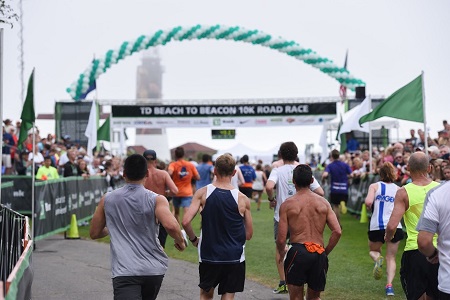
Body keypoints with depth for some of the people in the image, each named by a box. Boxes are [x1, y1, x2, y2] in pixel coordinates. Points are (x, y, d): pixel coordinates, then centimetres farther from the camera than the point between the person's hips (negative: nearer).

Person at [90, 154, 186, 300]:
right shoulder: (156, 200, -4)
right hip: (154, 269, 2)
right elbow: (171, 226, -21)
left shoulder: (107, 199, 5)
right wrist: (180, 241, -1)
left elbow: (94, 233, 13)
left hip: (124, 271, -2)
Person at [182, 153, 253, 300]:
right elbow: (248, 234, 1)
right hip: (234, 257, -1)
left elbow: (186, 221, -14)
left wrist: (194, 239, 4)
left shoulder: (202, 193, -7)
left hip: (208, 254, 1)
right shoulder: (242, 199, -7)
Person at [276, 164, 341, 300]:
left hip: (297, 252, -3)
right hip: (319, 254, 3)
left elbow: (281, 239, -4)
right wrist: (325, 252, 12)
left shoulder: (287, 204, -1)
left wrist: (281, 253, 17)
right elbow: (337, 232, -1)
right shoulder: (323, 202, 7)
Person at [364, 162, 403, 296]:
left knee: (373, 250, 23)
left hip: (377, 226, -1)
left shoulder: (374, 186, 4)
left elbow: (368, 202, -12)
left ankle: (378, 259, -12)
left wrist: (369, 208, 9)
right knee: (391, 257, 10)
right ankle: (389, 285, -9)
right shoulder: (398, 189, 11)